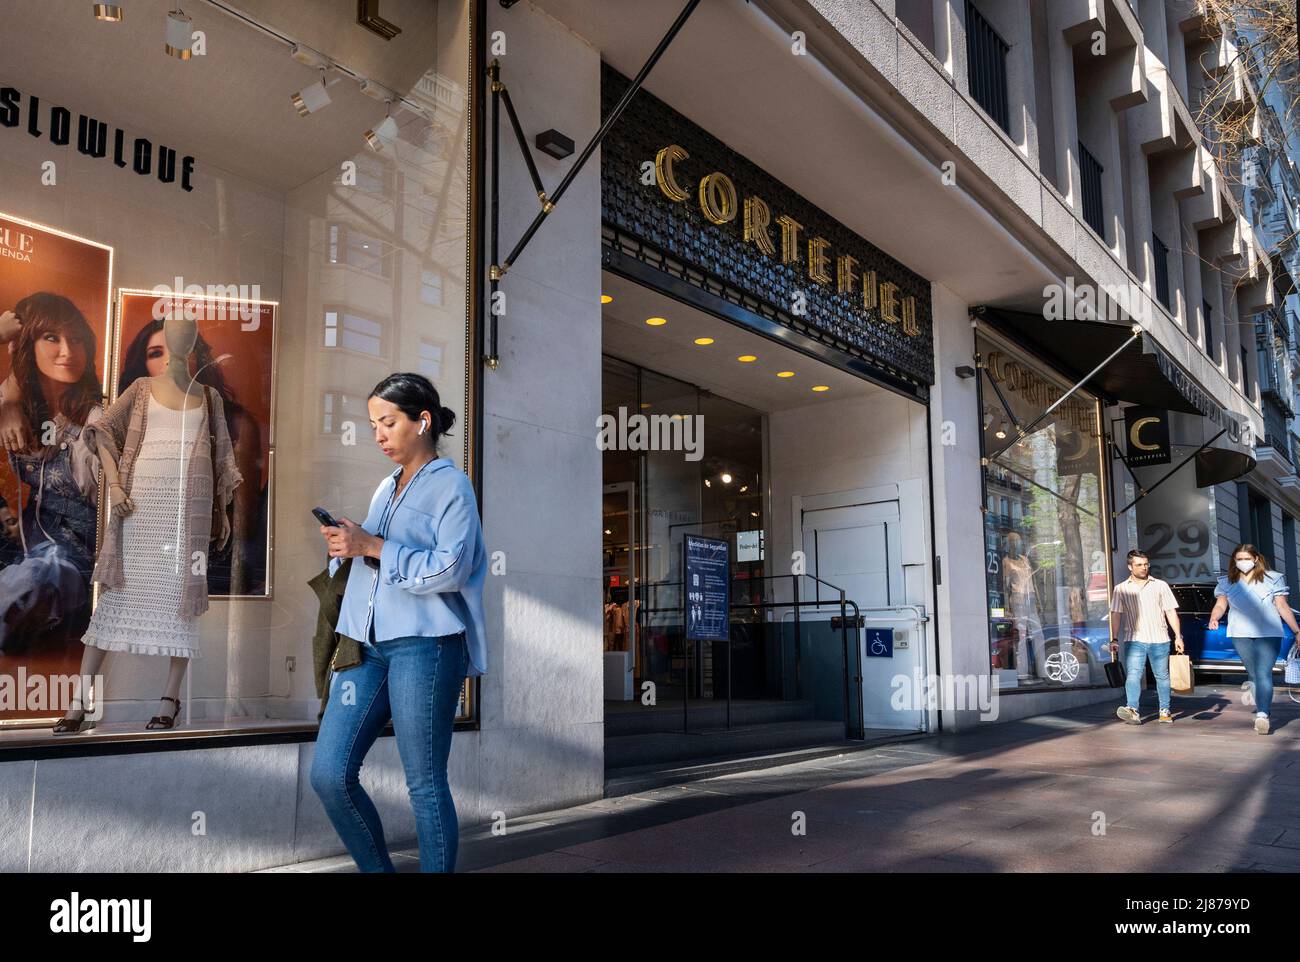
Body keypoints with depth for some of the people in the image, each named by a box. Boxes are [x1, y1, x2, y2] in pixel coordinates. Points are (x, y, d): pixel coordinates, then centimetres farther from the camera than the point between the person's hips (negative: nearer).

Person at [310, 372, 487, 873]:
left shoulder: (451, 484, -1)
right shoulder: (386, 488, 21)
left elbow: (452, 569, -13)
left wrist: (372, 546, -14)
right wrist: (346, 546, 5)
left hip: (424, 645, -7)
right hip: (368, 644, 7)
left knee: (425, 784, -2)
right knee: (328, 774, 2)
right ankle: (377, 869, 20)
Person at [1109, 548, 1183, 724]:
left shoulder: (1160, 585, 10)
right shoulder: (1121, 589, 7)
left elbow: (1171, 612, 9)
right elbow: (1116, 614, 0)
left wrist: (1178, 636, 1)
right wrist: (1114, 639, -9)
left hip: (1159, 639, 1)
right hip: (1134, 640, -1)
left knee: (1162, 676, 8)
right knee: (1133, 675, -14)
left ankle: (1165, 711, 20)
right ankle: (1132, 710, -23)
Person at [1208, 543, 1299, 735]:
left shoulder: (1271, 580, 4)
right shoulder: (1227, 583, 10)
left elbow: (1283, 607, 5)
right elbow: (1220, 605, 6)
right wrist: (1214, 618, -16)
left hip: (1268, 634, -3)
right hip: (1240, 635, 3)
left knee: (1264, 674, -13)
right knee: (1253, 674, 9)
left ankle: (1262, 715, -21)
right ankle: (1261, 705, 24)